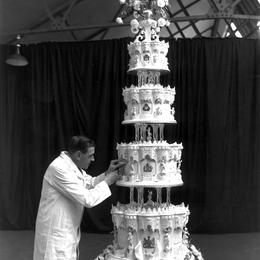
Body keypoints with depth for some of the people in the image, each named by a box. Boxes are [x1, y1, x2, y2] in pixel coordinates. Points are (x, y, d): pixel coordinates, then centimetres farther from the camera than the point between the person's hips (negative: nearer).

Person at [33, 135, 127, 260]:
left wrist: (107, 173, 2)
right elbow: (88, 199, -27)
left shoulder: (73, 165, 4)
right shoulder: (60, 169, -26)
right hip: (55, 231, -9)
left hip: (69, 230, 9)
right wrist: (107, 181, -15)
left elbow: (90, 183, 17)